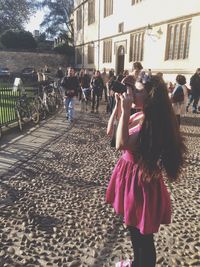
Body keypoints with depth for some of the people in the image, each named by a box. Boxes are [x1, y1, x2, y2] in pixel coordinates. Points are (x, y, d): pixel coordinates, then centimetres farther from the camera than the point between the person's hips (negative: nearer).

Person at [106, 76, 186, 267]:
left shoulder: (153, 123, -26)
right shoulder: (141, 116, 1)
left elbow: (121, 144, -36)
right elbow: (111, 130, 10)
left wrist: (125, 111, -31)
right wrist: (119, 105, 1)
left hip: (141, 181, -10)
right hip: (132, 176, 10)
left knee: (142, 235, 12)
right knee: (134, 228, 28)